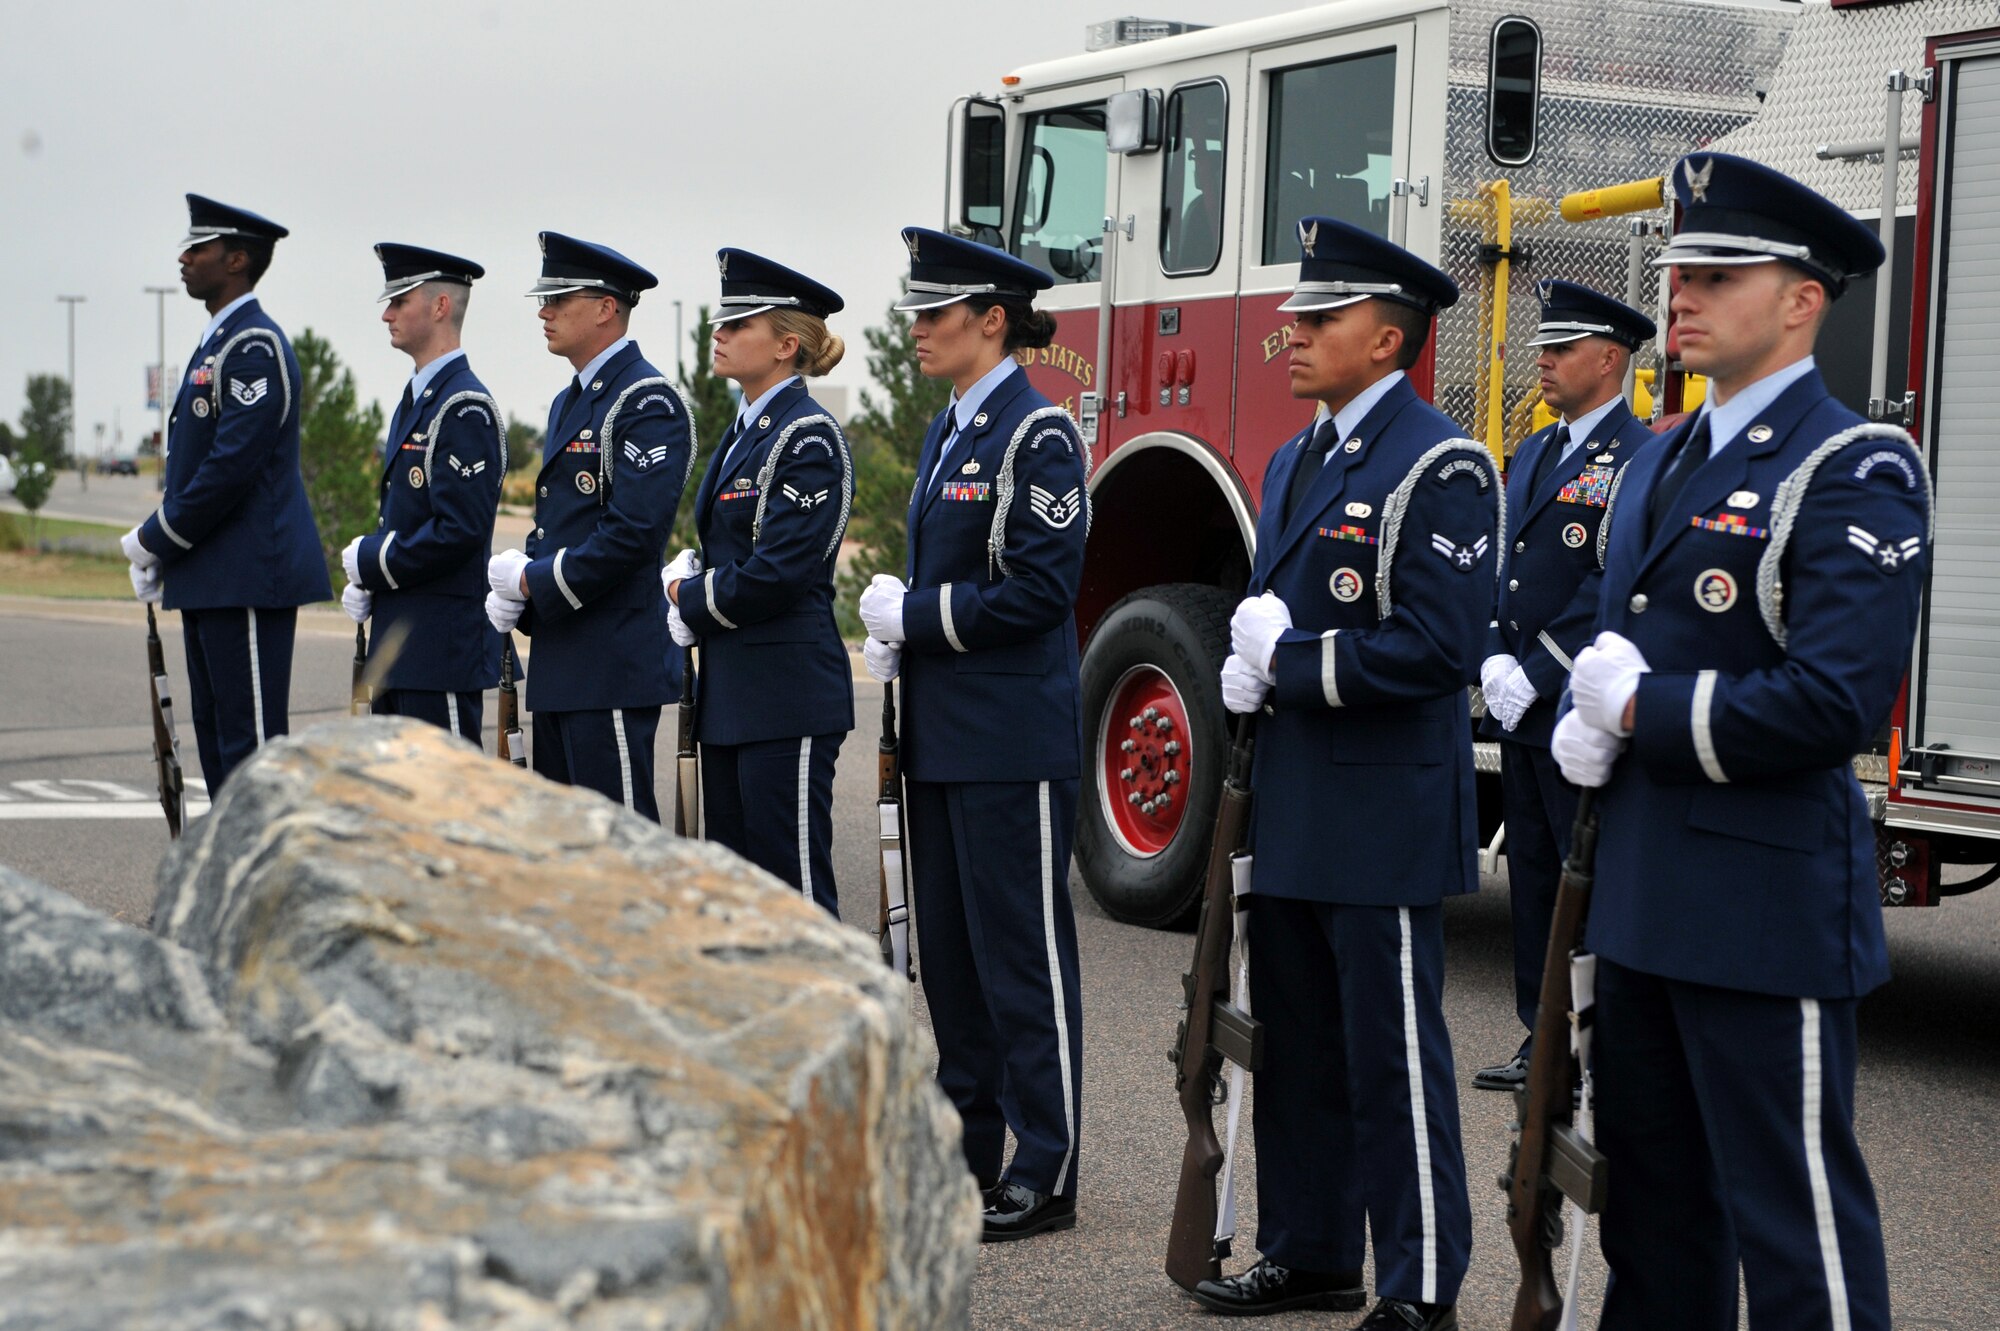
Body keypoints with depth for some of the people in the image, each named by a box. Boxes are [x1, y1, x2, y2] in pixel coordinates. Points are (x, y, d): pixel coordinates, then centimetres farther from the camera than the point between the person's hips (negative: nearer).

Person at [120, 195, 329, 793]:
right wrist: (163, 549, 11)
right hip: (210, 580, 11)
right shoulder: (217, 342, 19)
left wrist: (157, 540, -12)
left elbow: (234, 463, -21)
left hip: (250, 575, -11)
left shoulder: (255, 345, -13)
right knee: (216, 731, 13)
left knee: (252, 742, -8)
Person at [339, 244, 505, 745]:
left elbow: (460, 530, -22)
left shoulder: (464, 408, -15)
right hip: (399, 642, 10)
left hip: (444, 644, -10)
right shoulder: (415, 400, 17)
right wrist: (365, 580, 6)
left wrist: (372, 561, -13)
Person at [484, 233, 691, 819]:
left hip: (614, 662, -10)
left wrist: (536, 581, -13)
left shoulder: (648, 401, -12)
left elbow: (634, 532, -22)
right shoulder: (568, 402, 19)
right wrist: (514, 584, 4)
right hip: (559, 661, 10)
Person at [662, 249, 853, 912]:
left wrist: (691, 606, -6)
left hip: (787, 695, -9)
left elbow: (779, 572, -20)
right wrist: (687, 579, 1)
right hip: (731, 695, 10)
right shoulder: (743, 433, 16)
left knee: (795, 883, -6)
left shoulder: (807, 436, -13)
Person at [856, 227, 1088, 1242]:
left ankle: (1045, 1174, 5)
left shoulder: (1038, 434, -12)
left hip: (1014, 739, -9)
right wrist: (898, 633, 3)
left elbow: (1039, 588, -19)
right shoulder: (948, 433, 15)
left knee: (1023, 952, -3)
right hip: (941, 734, 9)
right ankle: (969, 1149, 24)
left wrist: (914, 613, -14)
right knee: (948, 946, 14)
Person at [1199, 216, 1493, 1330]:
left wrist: (1290, 665, -15)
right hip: (1297, 810, 9)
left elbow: (1437, 646, -21)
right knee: (1298, 1047, 16)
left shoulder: (1439, 466, -13)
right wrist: (1249, 666, 2)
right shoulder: (1298, 461, 15)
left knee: (1394, 1059, -2)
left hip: (1386, 817, -9)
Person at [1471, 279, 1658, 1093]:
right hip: (1519, 708, 8)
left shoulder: (1641, 460, -11)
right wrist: (1495, 661, 0)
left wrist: (1537, 677, -17)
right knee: (1532, 873, 12)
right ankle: (1544, 1039, 20)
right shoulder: (1532, 455, 17)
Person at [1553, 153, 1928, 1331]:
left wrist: (1643, 711, -14)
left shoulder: (1854, 472, -12)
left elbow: (1832, 701, -23)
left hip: (1769, 903, -9)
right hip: (1648, 899, 9)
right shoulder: (1662, 464, 16)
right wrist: (1588, 730, 1)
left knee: (1792, 1211, -4)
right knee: (1652, 1190, 17)